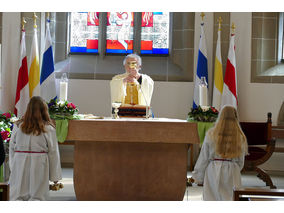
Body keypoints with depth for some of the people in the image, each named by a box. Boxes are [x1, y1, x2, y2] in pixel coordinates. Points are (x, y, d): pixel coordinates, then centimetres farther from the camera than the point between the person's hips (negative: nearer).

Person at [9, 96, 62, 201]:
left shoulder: (18, 126, 1)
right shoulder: (48, 129, -5)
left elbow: (11, 149, 6)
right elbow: (53, 153, -2)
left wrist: (12, 168, 15)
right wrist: (55, 176, 5)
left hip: (19, 165, 2)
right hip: (39, 166, -2)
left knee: (17, 196, 9)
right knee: (37, 196, 5)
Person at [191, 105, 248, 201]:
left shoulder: (211, 134, -6)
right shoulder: (240, 138, -2)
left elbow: (203, 157, -1)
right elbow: (240, 161, 7)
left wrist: (197, 176, 8)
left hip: (213, 172, -1)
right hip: (230, 173, 1)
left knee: (211, 198, 6)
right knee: (227, 198, 8)